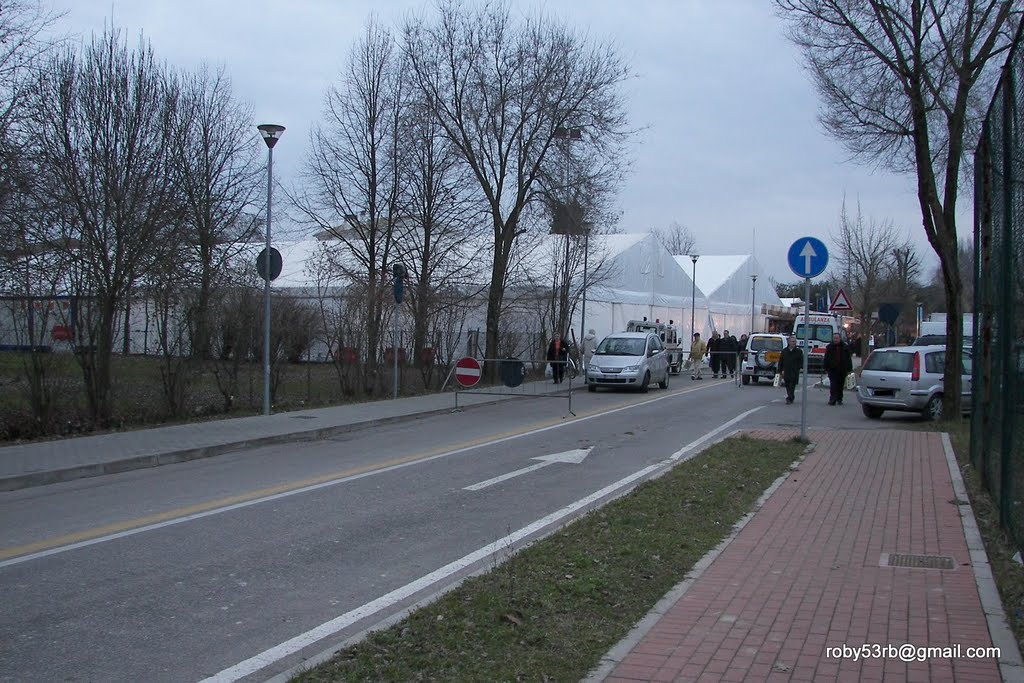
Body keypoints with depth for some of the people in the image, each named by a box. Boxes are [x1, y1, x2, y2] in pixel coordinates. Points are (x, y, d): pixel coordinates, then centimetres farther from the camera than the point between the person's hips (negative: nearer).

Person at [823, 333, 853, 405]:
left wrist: (849, 369, 3)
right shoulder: (829, 347, 4)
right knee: (833, 385, -10)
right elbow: (826, 359, 4)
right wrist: (826, 369, -2)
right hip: (832, 369, -2)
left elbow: (848, 359, 8)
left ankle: (839, 399, 21)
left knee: (841, 385, 10)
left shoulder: (845, 347, 6)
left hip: (842, 370, 2)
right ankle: (832, 400, -15)